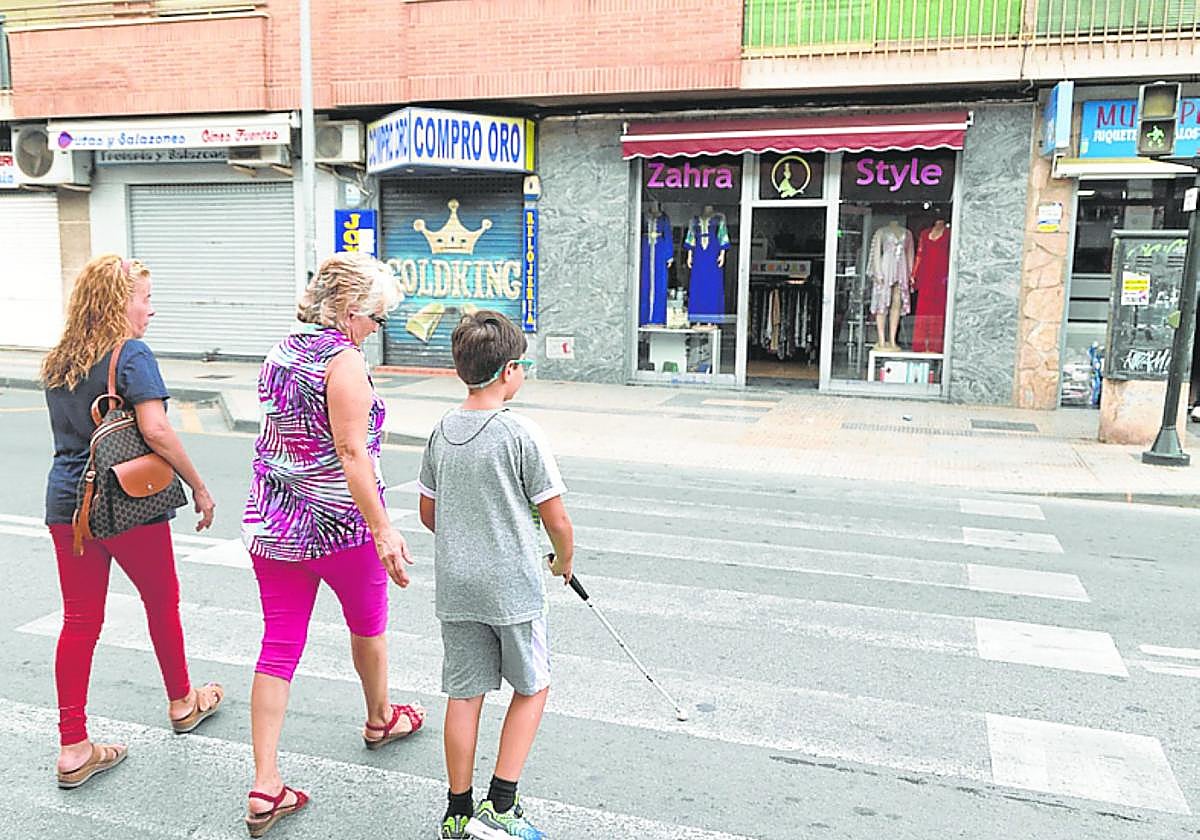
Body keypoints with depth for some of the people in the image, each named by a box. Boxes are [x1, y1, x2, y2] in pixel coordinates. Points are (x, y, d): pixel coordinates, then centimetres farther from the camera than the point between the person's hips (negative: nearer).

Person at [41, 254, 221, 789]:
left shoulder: (56, 362, 9)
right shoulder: (131, 355, -15)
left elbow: (68, 430, 17)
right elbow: (156, 431, -23)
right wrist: (199, 487, -14)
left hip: (66, 504, 6)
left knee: (80, 620, 9)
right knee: (162, 603, 15)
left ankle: (72, 749, 12)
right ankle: (181, 702, 35)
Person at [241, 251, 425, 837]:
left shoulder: (280, 353, 8)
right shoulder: (343, 360, -17)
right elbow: (351, 452, -23)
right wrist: (383, 530, -21)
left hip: (270, 524, 7)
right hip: (338, 525, -6)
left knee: (279, 647, 8)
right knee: (369, 625, 19)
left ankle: (265, 788, 10)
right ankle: (380, 720, 44)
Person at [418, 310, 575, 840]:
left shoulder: (442, 431, 2)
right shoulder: (521, 433, -15)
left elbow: (428, 512, 12)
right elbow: (557, 522, -11)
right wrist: (564, 563, 9)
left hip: (454, 587, 5)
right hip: (514, 588, -5)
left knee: (464, 694, 13)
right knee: (532, 687, 14)